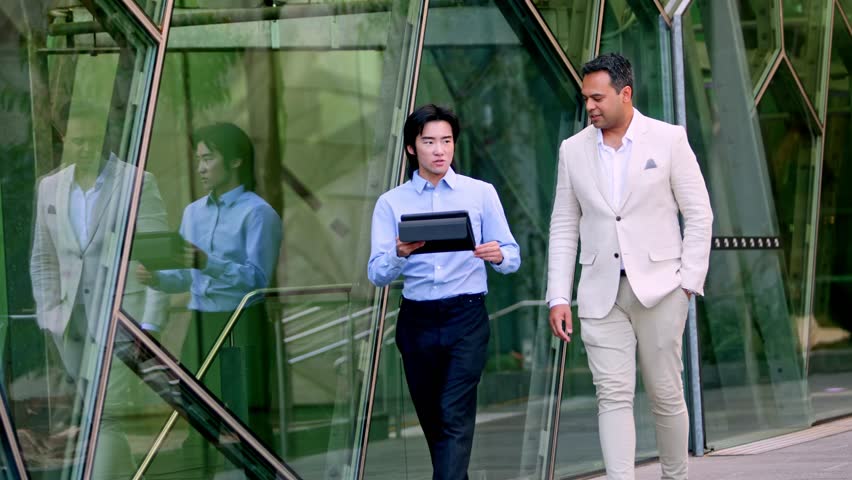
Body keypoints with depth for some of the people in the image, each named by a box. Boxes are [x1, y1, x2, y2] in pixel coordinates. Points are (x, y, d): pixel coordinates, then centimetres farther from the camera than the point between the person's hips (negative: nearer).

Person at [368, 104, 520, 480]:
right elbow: (377, 274, -3)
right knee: (431, 420, 11)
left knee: (455, 418, -14)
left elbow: (512, 257, 2)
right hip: (417, 319, 2)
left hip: (466, 317, -2)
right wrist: (400, 254, -24)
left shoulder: (481, 194, 4)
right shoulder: (391, 203, 6)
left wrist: (498, 256, -22)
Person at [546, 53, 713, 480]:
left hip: (659, 287, -2)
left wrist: (688, 282, -6)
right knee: (613, 395, -7)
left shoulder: (668, 140, -1)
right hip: (601, 295, 2)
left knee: (666, 394, 4)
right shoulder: (574, 150, 7)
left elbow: (699, 215, 1)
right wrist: (558, 298, 3)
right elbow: (564, 227, 10)